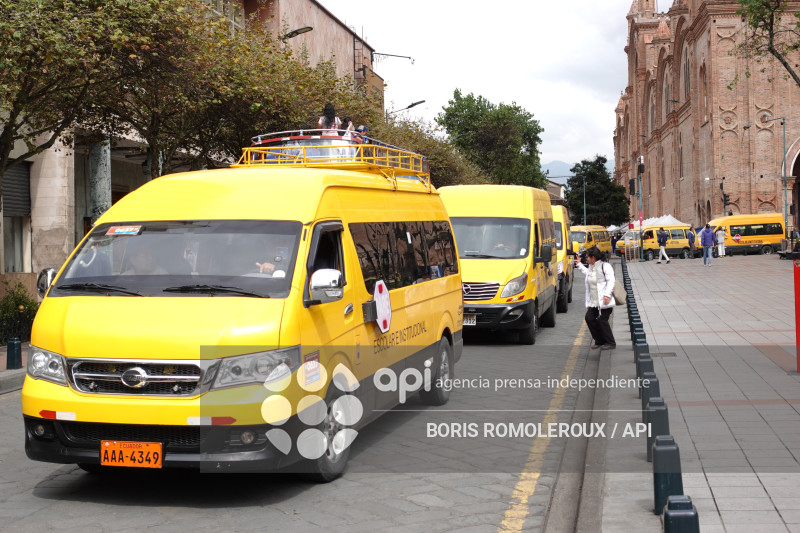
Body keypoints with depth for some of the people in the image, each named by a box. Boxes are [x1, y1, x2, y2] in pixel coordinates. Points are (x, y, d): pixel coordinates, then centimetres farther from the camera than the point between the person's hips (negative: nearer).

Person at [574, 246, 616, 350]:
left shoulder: (605, 266, -13)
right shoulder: (591, 267, 12)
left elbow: (611, 281, -19)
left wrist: (607, 295, -27)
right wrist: (579, 264, 37)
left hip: (604, 301, -8)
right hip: (594, 302, 8)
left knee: (602, 320, -7)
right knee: (589, 318, 4)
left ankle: (610, 343, 7)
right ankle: (599, 340, 18)